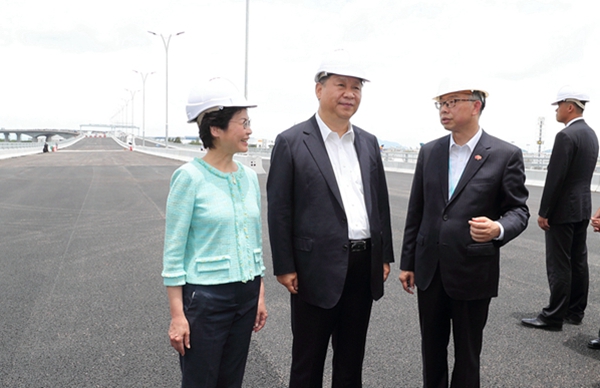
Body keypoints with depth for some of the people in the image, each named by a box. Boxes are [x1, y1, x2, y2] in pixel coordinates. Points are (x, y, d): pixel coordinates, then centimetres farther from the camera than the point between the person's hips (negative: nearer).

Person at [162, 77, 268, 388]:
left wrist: (260, 295, 12)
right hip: (205, 297, -6)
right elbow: (174, 251, -11)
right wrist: (177, 314, -13)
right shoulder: (190, 177, -13)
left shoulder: (249, 177, 4)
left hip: (246, 296, 6)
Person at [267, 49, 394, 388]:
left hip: (364, 265, 5)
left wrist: (385, 255, 11)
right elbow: (279, 209, -8)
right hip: (318, 267, -5)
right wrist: (284, 267, -9)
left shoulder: (368, 142, 10)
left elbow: (380, 202, 13)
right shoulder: (291, 142, -7)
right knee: (308, 360, 11)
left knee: (352, 356, 20)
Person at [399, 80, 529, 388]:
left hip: (473, 271, -3)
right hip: (429, 269, 4)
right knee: (432, 347, 17)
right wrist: (407, 262, 7)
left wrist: (499, 229, -26)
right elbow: (416, 211, 7)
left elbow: (518, 209, -3)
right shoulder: (429, 152, 5)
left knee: (467, 351, 13)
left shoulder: (505, 154, -6)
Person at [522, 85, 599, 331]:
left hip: (563, 210, -10)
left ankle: (553, 317, 4)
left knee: (559, 265, -3)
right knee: (578, 262, 14)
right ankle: (575, 312, 24)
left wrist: (543, 212, -15)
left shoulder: (566, 136, -18)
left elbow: (555, 178, -21)